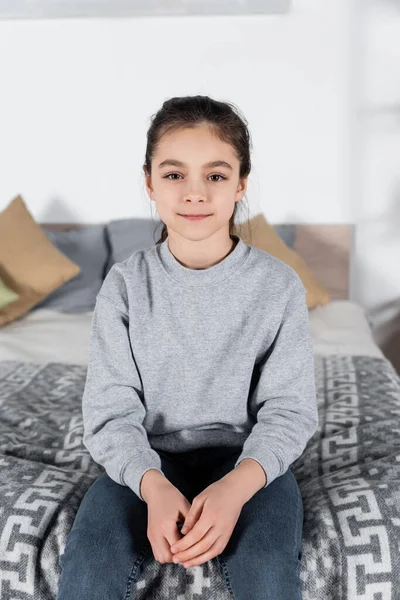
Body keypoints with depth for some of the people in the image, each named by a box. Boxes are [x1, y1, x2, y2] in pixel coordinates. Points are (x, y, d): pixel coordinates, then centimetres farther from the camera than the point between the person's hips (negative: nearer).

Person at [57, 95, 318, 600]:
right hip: (148, 459, 1)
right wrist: (152, 485, -27)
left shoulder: (279, 285, -8)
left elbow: (290, 410, -7)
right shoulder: (125, 284, -6)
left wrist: (237, 486, -26)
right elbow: (111, 410, -7)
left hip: (247, 457, 0)